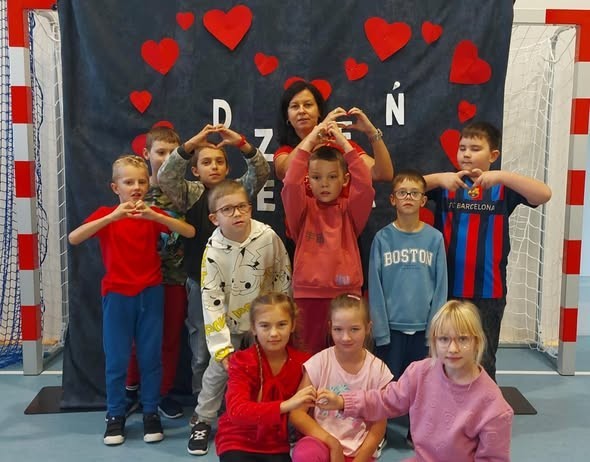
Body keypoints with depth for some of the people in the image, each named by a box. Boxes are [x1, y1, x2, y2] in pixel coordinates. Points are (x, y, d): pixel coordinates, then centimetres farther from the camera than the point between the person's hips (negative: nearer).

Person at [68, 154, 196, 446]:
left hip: (150, 293, 1)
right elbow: (73, 239, -20)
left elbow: (190, 232, -13)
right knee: (116, 358, 5)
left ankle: (151, 413, 20)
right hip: (116, 295, -1)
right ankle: (115, 416, 20)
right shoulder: (105, 215, -2)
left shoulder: (153, 214, 2)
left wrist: (155, 216, -27)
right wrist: (113, 216, -30)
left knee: (151, 356, 7)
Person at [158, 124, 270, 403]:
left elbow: (261, 172, -12)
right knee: (202, 351, 8)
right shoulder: (190, 194, 1)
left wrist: (240, 143, -27)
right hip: (201, 282, 0)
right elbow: (165, 177, -17)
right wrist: (191, 144, -28)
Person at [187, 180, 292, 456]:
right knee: (217, 370, 4)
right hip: (229, 322, -1)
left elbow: (283, 277, -5)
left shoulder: (268, 237, -21)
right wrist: (222, 348, -24)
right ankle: (202, 422, 25)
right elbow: (211, 302, -22)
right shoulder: (213, 251, -23)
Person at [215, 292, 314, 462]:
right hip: (238, 444, -3)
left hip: (277, 447, 3)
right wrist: (285, 405, -41)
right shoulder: (242, 362, -13)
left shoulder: (303, 362, -5)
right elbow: (236, 411, -29)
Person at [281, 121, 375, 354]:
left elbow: (365, 185, -13)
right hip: (308, 295, 0)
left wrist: (344, 143, -11)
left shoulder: (349, 210, 4)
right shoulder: (304, 210, 3)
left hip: (346, 294, 1)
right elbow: (291, 184, -14)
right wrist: (309, 141, -12)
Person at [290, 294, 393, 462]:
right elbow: (297, 413, -10)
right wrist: (332, 443, -16)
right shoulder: (319, 362, -8)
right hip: (322, 441, 0)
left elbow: (378, 427, 0)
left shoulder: (377, 369, -6)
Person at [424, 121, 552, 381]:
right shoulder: (447, 185, 3)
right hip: (447, 288, 1)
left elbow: (544, 194, -14)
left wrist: (501, 176, -26)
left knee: (483, 360, 10)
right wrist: (439, 178, -26)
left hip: (488, 291, -1)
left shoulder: (503, 188, 1)